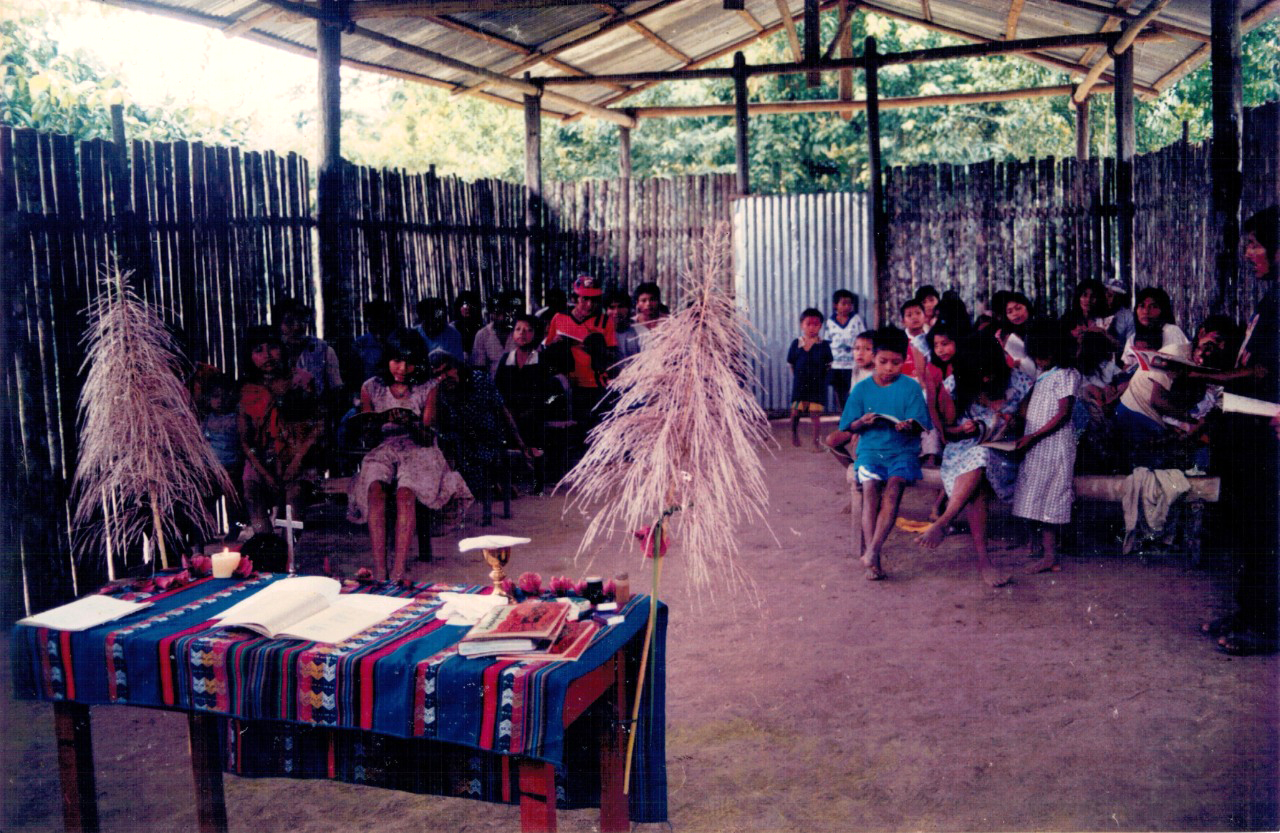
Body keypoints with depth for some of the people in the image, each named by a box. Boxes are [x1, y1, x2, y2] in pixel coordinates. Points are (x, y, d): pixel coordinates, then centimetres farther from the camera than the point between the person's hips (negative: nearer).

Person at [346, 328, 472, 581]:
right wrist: (381, 420, -11)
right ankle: (378, 572, -38)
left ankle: (398, 572, -40)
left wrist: (411, 423, -22)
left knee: (405, 493, -34)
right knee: (375, 490, -32)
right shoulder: (371, 388, 11)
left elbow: (426, 437, 0)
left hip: (418, 451, -1)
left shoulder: (427, 389, 7)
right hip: (382, 450, 2)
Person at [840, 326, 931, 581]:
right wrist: (863, 422, -14)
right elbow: (851, 427, 9)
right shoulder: (861, 388, 8)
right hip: (870, 448, 1)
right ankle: (874, 560, -30)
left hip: (903, 450, -1)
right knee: (870, 485, -27)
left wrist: (909, 426, -24)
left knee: (893, 486, -29)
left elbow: (919, 426, -1)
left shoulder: (911, 387, 4)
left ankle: (872, 551, -33)